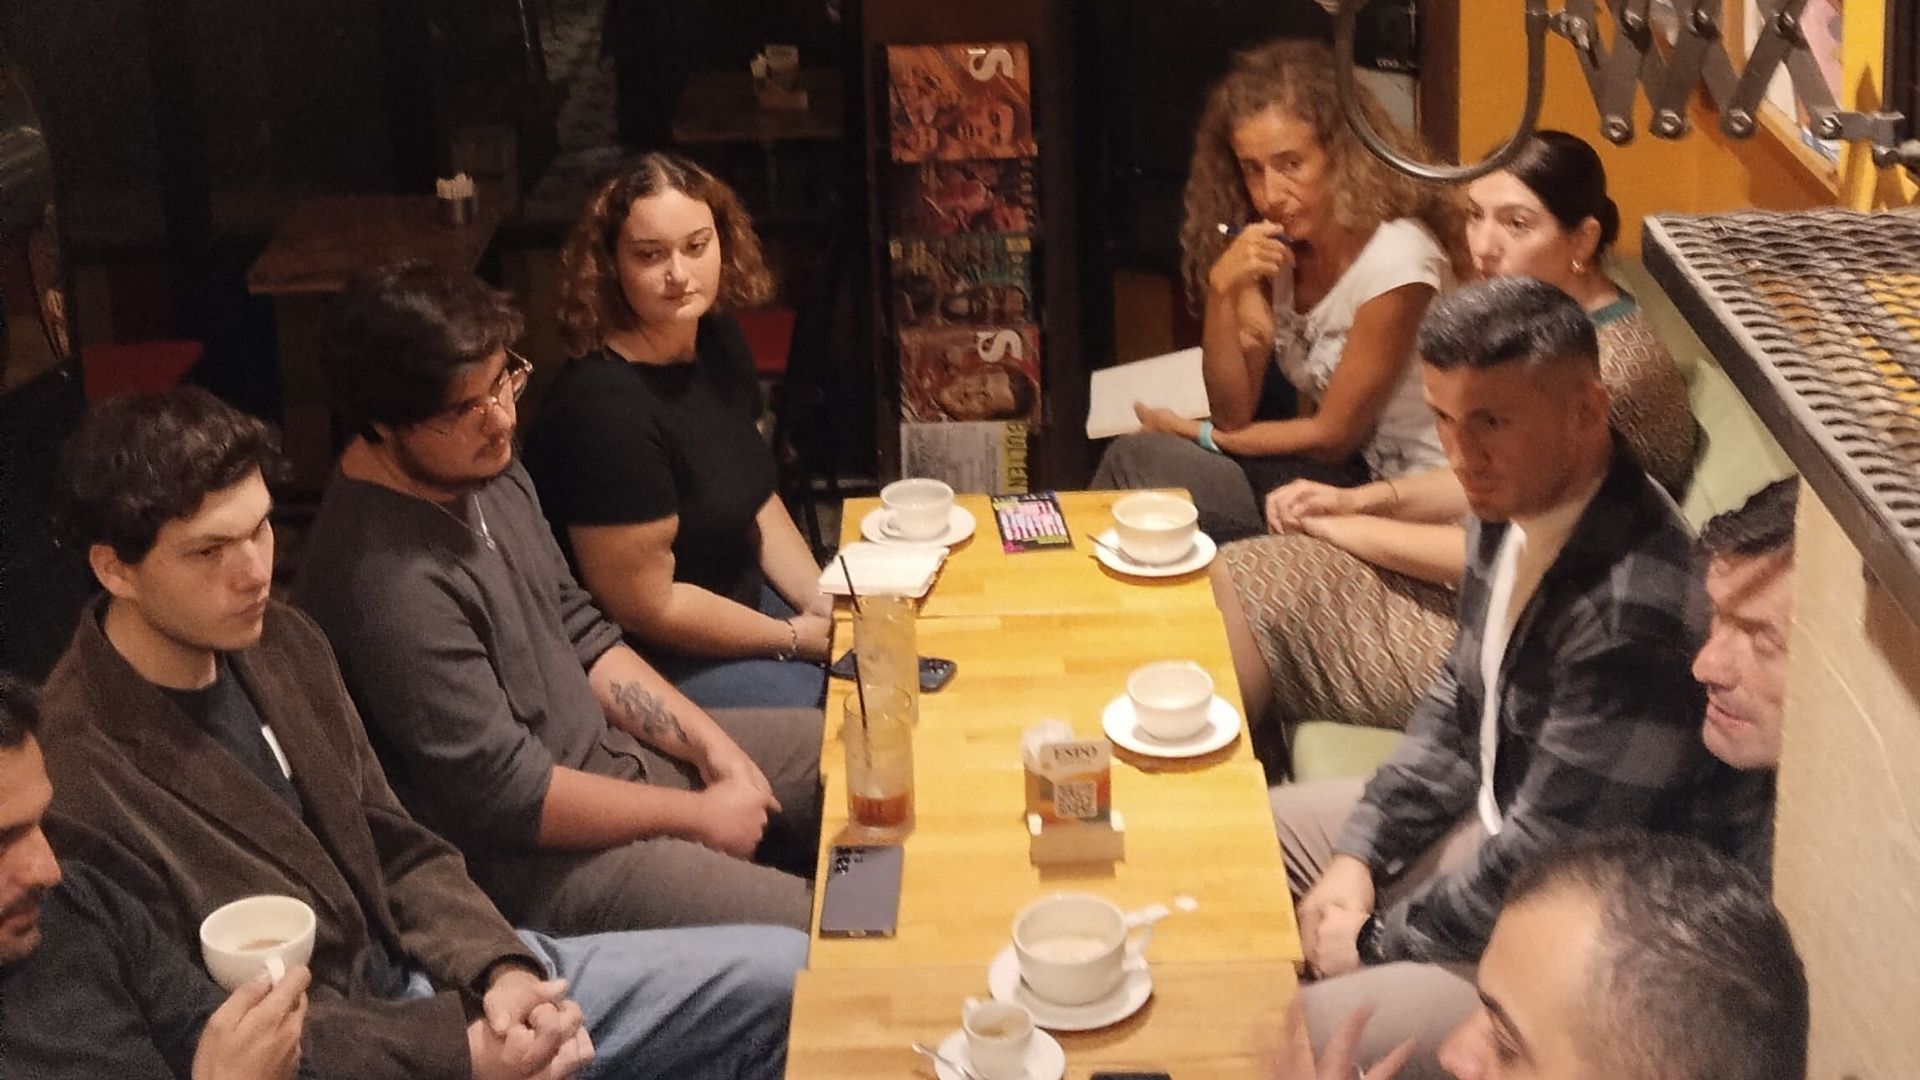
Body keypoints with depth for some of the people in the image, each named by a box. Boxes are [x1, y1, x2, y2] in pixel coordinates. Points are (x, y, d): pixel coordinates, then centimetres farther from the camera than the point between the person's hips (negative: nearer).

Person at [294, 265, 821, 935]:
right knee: (809, 930, -20)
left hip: (605, 749, 10)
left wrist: (710, 744, 0)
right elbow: (507, 795, -26)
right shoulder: (389, 581, -30)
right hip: (523, 861, -9)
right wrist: (698, 815, -15)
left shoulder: (487, 469, 0)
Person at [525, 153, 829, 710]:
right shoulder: (603, 407, -29)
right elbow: (647, 608, -23)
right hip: (647, 662, -8)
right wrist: (796, 638, -14)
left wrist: (825, 605, -3)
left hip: (741, 596, 8)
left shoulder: (718, 340, -2)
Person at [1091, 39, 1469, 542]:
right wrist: (1221, 292, -17)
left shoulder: (1396, 258, -20)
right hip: (1321, 466, 6)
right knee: (1138, 455, -14)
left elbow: (1332, 435, -13)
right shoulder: (1274, 243, 0)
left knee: (1138, 459, -18)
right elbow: (1234, 414, -3)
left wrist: (1199, 435, -3)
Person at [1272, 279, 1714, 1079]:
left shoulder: (1633, 610, -34)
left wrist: (1381, 943, -13)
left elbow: (1539, 868, -27)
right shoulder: (1516, 504, -5)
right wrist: (1359, 854, 1)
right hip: (1491, 817, 9)